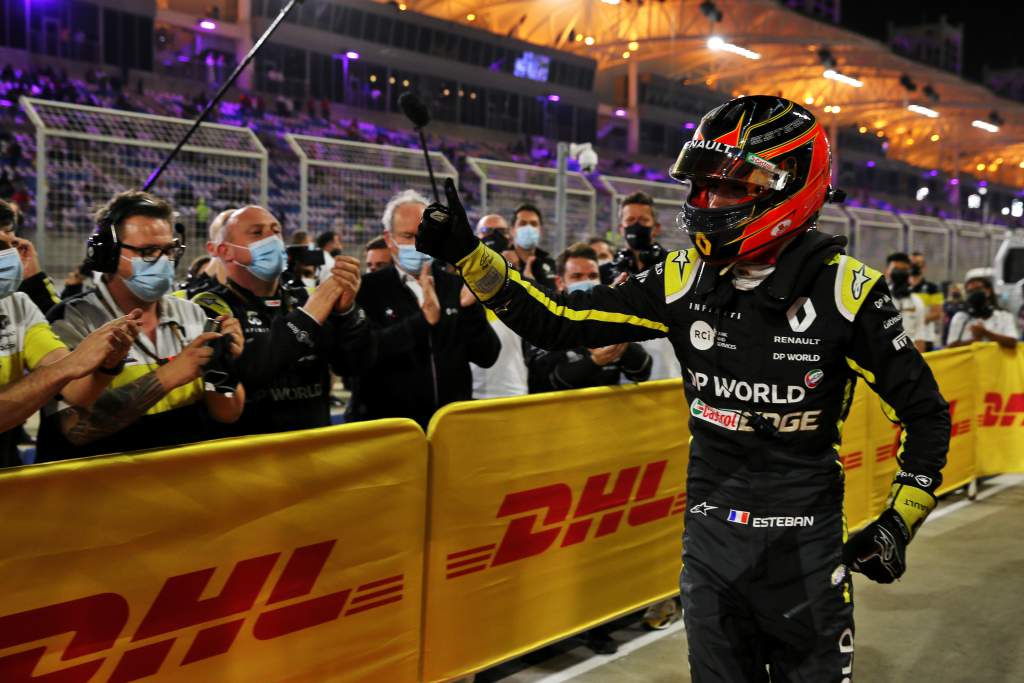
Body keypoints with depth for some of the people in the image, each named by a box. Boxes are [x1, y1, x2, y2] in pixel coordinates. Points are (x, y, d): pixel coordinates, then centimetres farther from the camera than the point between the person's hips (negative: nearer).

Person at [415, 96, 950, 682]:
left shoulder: (844, 289, -13)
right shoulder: (686, 280, -3)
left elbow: (926, 412, -3)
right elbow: (561, 321, 0)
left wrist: (900, 522, -10)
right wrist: (467, 255, -7)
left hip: (805, 544, -3)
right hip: (710, 533, 3)